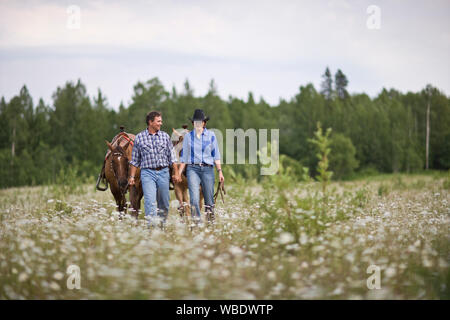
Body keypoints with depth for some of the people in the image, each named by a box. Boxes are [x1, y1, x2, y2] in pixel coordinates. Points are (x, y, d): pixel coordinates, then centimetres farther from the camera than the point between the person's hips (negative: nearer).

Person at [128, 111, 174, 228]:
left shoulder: (165, 136, 9)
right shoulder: (139, 137, 4)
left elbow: (171, 157, 12)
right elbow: (135, 160, 9)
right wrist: (132, 176, 5)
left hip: (163, 173, 2)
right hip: (147, 173, -2)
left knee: (164, 203, 7)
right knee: (150, 200, -16)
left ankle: (162, 225, 22)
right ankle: (152, 225, -23)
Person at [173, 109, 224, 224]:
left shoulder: (211, 135, 5)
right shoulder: (188, 136, 7)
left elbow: (216, 155, 7)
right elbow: (184, 156, 11)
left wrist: (220, 171, 0)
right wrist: (179, 173, 8)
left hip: (207, 169, 0)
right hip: (193, 169, 0)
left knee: (209, 199, 5)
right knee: (194, 198, -15)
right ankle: (197, 221, -15)